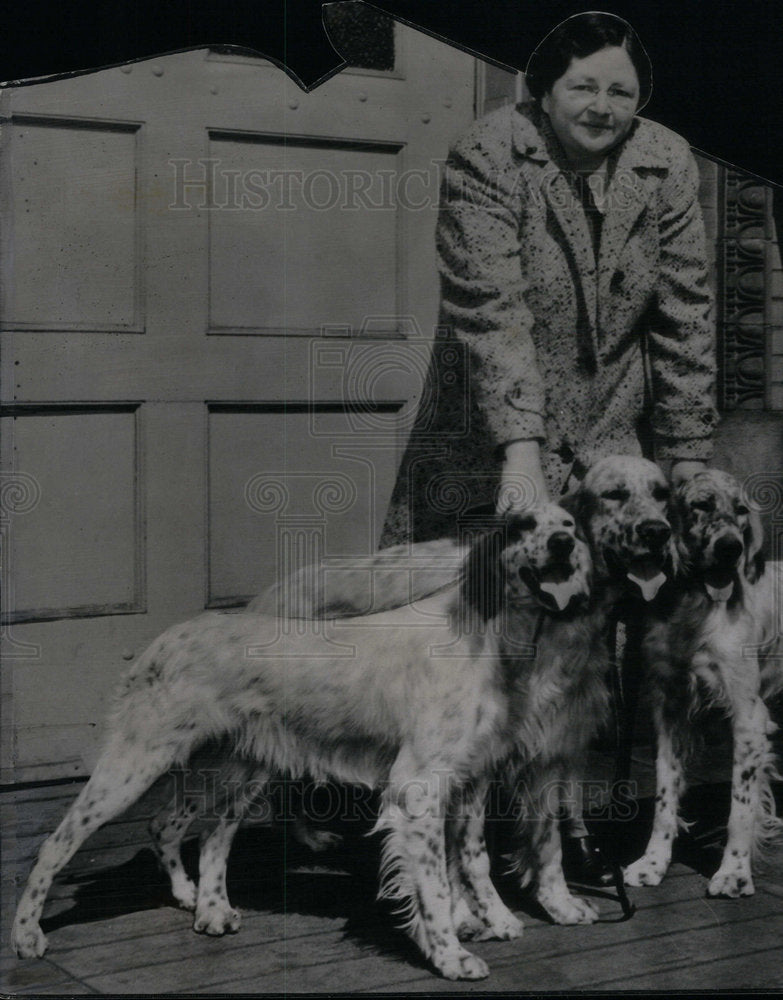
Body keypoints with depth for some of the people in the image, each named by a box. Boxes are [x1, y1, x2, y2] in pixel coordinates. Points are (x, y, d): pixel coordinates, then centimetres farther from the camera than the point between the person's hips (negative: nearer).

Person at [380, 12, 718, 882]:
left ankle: (567, 813, 13)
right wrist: (520, 447, -32)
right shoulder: (486, 158, -13)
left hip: (609, 435, 3)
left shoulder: (666, 167, -2)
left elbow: (684, 319, 0)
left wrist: (687, 460, -3)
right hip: (493, 434, -3)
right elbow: (491, 311, -23)